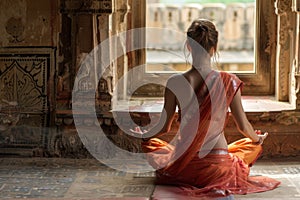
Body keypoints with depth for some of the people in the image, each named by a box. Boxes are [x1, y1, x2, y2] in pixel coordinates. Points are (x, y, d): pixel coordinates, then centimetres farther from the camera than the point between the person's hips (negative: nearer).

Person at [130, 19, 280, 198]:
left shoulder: (175, 83, -10)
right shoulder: (228, 82, -12)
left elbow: (165, 127, 0)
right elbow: (243, 126, -2)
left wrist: (144, 134, 24)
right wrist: (258, 138, 22)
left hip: (184, 168, 1)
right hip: (219, 168, -1)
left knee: (151, 143, 34)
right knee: (253, 145, 30)